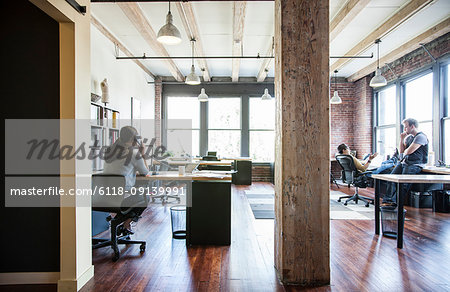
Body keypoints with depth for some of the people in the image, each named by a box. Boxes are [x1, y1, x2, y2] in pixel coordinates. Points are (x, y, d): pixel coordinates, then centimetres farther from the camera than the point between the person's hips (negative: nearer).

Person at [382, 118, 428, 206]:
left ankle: (395, 201, -16)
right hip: (404, 162, 8)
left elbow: (409, 151, -16)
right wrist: (402, 139, 11)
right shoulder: (408, 137, 19)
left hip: (416, 164, -8)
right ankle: (388, 200, -13)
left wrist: (405, 151, 7)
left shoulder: (421, 137, -9)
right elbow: (401, 151, 18)